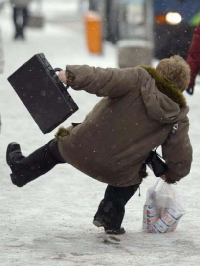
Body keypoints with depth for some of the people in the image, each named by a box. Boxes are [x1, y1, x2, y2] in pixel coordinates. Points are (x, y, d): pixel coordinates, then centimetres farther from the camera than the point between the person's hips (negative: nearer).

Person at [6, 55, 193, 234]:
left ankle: (20, 168, 55)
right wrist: (171, 176, 22)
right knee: (131, 180, 36)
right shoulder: (178, 118, -3)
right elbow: (181, 159, 1)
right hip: (118, 174, 1)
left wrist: (72, 75, -25)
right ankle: (111, 217, 21)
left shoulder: (141, 79, -11)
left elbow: (104, 80, -27)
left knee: (54, 149, 32)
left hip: (82, 149, 0)